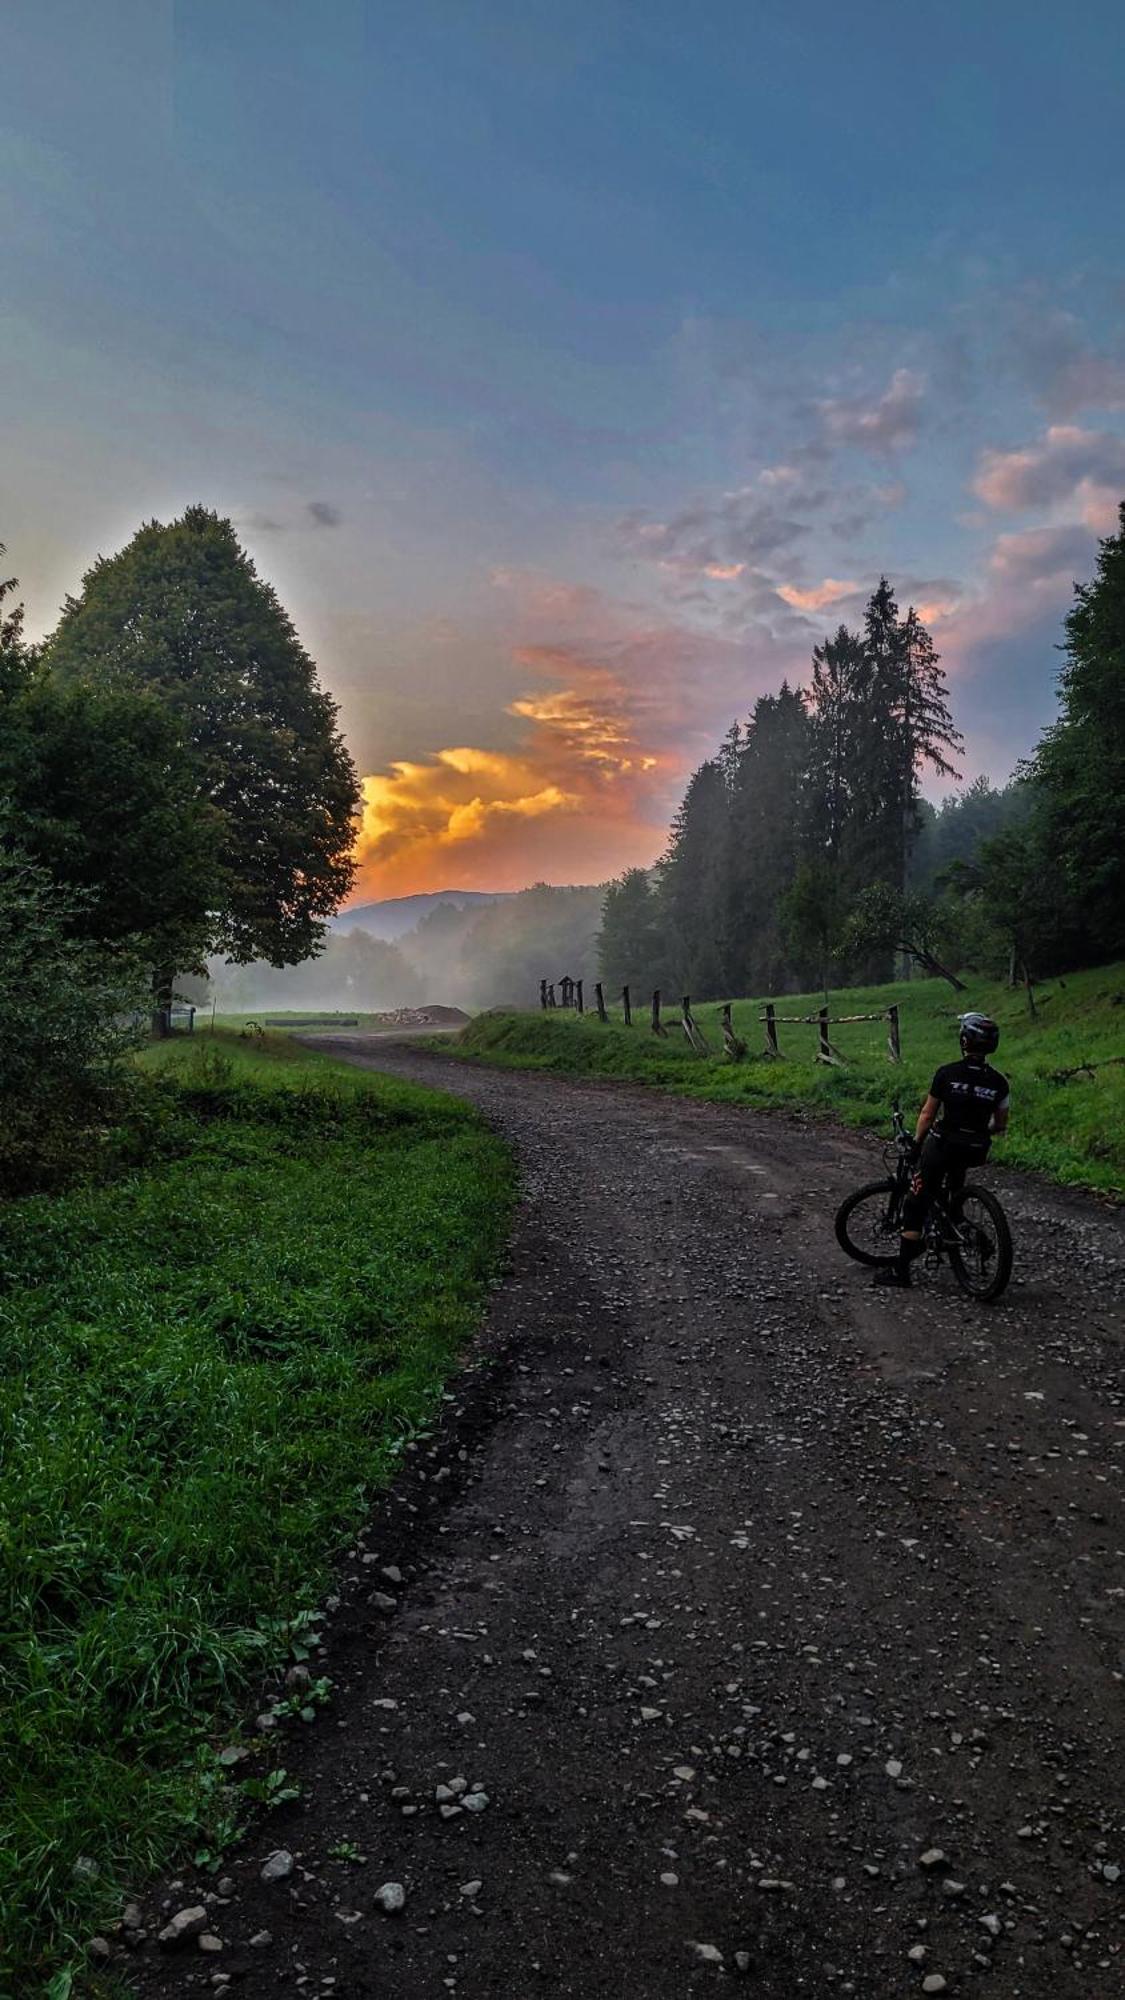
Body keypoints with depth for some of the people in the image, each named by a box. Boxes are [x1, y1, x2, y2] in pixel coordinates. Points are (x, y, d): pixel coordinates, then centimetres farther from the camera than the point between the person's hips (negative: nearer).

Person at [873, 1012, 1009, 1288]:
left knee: (916, 1205, 5)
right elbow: (1000, 1126, 7)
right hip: (976, 1152, 4)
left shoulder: (947, 1073, -9)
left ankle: (901, 1269, 6)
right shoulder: (998, 1082, -1)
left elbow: (927, 1115, -2)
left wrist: (916, 1144, 11)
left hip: (941, 1147, -4)